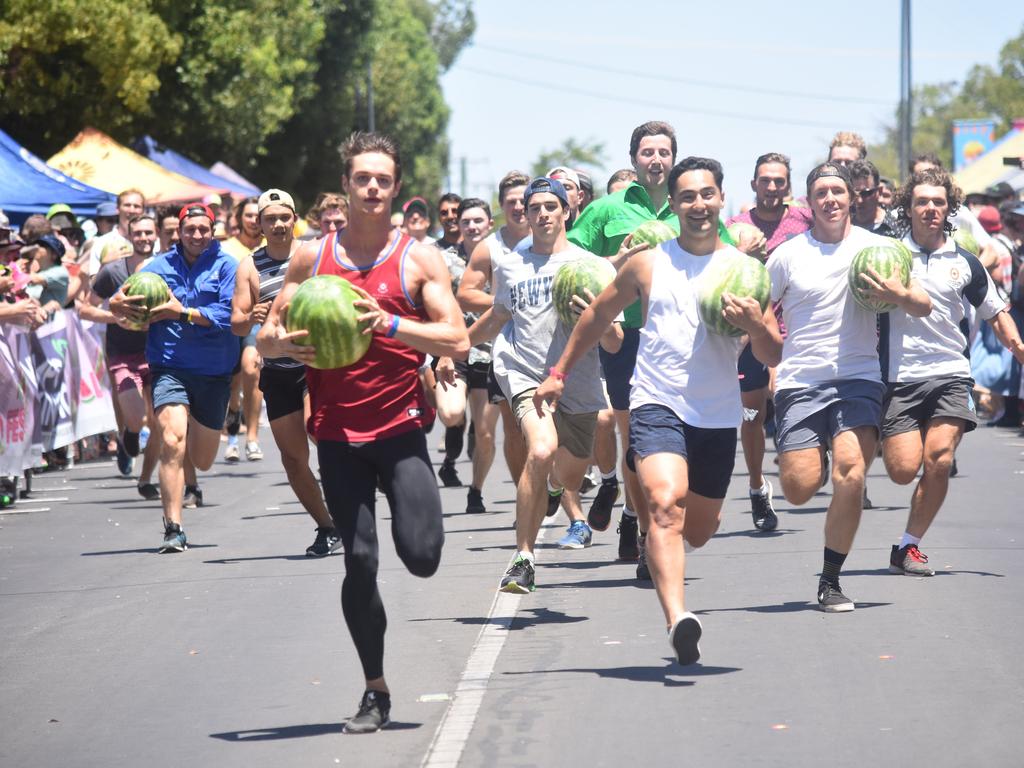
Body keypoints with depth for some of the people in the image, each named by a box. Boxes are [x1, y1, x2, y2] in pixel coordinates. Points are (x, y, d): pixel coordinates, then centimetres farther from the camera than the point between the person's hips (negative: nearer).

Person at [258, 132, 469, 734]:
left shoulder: (418, 258, -1)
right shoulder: (312, 257, 6)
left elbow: (458, 341, -9)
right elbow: (267, 338, 10)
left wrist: (390, 324, -22)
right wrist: (284, 343, -14)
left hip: (400, 426, -2)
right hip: (338, 430, 2)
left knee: (422, 556, -13)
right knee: (360, 562, -2)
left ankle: (415, 501, 26)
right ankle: (376, 692, 13)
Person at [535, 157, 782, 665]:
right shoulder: (647, 263, 3)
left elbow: (772, 357, 2)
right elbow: (598, 315, 18)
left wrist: (753, 323, -18)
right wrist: (560, 372, 19)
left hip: (718, 414, 3)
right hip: (657, 404, -3)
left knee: (699, 531, 16)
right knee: (666, 504, -27)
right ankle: (677, 619, -40)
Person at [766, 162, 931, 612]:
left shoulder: (877, 249, 5)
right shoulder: (787, 256, 5)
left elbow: (924, 308, 4)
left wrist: (899, 296, -18)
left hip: (858, 378, 0)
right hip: (800, 384, 1)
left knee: (850, 477, -20)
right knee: (799, 488, -9)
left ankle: (831, 581, -5)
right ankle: (818, 458, 30)